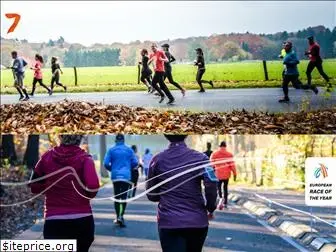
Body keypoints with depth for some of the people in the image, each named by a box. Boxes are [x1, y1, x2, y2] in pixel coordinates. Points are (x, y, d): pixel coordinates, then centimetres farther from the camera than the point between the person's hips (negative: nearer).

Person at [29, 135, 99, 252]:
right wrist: (85, 195, 1)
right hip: (82, 220, 0)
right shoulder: (84, 158, -6)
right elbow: (93, 187, -20)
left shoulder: (47, 157, 1)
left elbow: (34, 187, 9)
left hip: (54, 222, 0)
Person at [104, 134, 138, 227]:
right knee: (124, 197, -4)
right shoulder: (129, 150, 3)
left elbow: (106, 163, -3)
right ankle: (121, 216, -21)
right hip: (126, 176, -2)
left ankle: (118, 217, 17)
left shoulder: (111, 150, 3)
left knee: (117, 197, 13)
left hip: (115, 176, 2)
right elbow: (135, 163, 0)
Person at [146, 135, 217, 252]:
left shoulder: (157, 160, 1)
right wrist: (210, 208, 0)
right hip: (197, 221, 1)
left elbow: (151, 195, 7)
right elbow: (211, 184, -16)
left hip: (169, 223, -1)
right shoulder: (199, 158, -2)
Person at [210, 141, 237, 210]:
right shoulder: (229, 154, -3)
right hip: (226, 174, 1)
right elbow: (232, 165, -6)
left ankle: (221, 198, -15)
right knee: (225, 188, 15)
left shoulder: (214, 154, -2)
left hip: (218, 174, -1)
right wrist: (234, 174, 1)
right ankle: (225, 203, 20)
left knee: (219, 187, 13)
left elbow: (211, 164, -2)